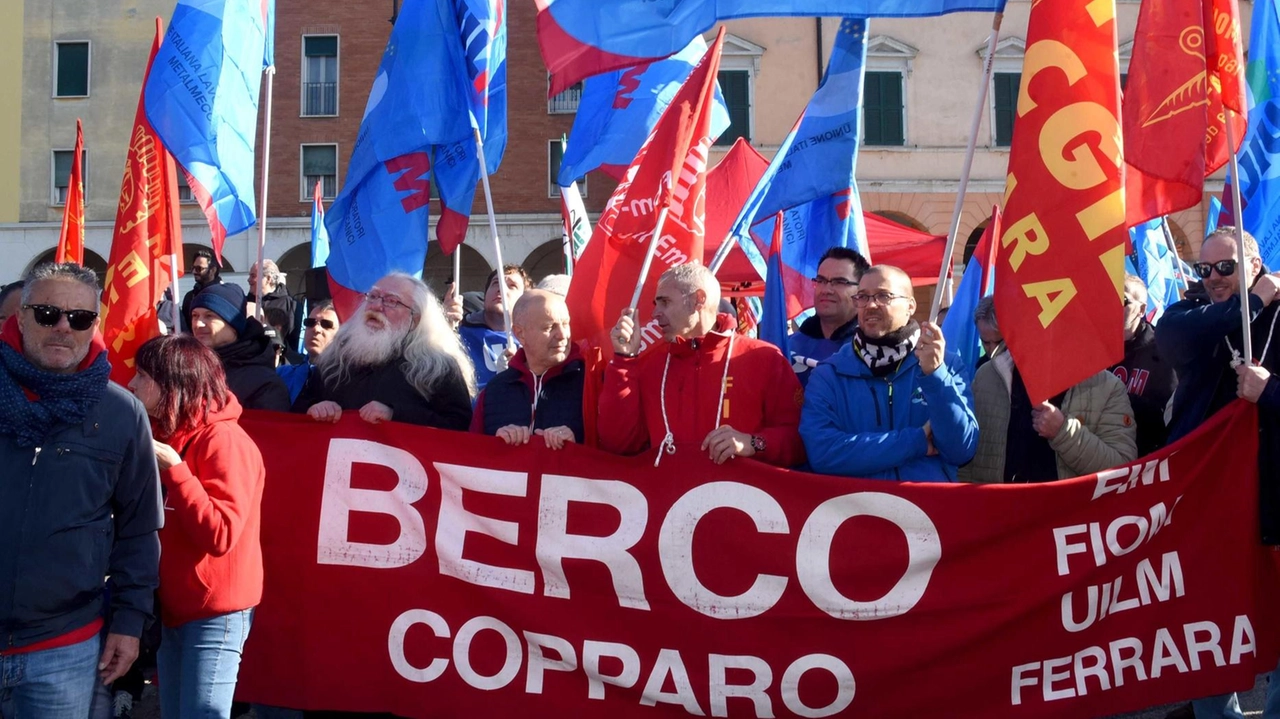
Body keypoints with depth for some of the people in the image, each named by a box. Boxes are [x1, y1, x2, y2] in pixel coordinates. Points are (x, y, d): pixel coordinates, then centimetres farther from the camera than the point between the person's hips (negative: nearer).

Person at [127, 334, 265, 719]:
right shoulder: (163, 435, 11)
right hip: (173, 606, 9)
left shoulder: (224, 441, -16)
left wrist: (173, 468, -25)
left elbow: (220, 535, -25)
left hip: (215, 612, -8)